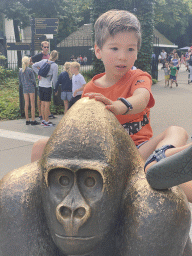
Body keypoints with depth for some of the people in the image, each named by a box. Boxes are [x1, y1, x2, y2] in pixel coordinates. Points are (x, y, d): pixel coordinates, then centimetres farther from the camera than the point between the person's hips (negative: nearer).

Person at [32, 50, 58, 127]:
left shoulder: (44, 61, 4)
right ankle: (46, 122, 6)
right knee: (47, 104, 0)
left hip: (41, 85, 6)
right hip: (47, 86, -6)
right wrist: (55, 88, 2)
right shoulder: (55, 66, -12)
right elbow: (54, 79, -11)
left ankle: (43, 120, 22)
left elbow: (34, 66, 6)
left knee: (43, 103, 13)